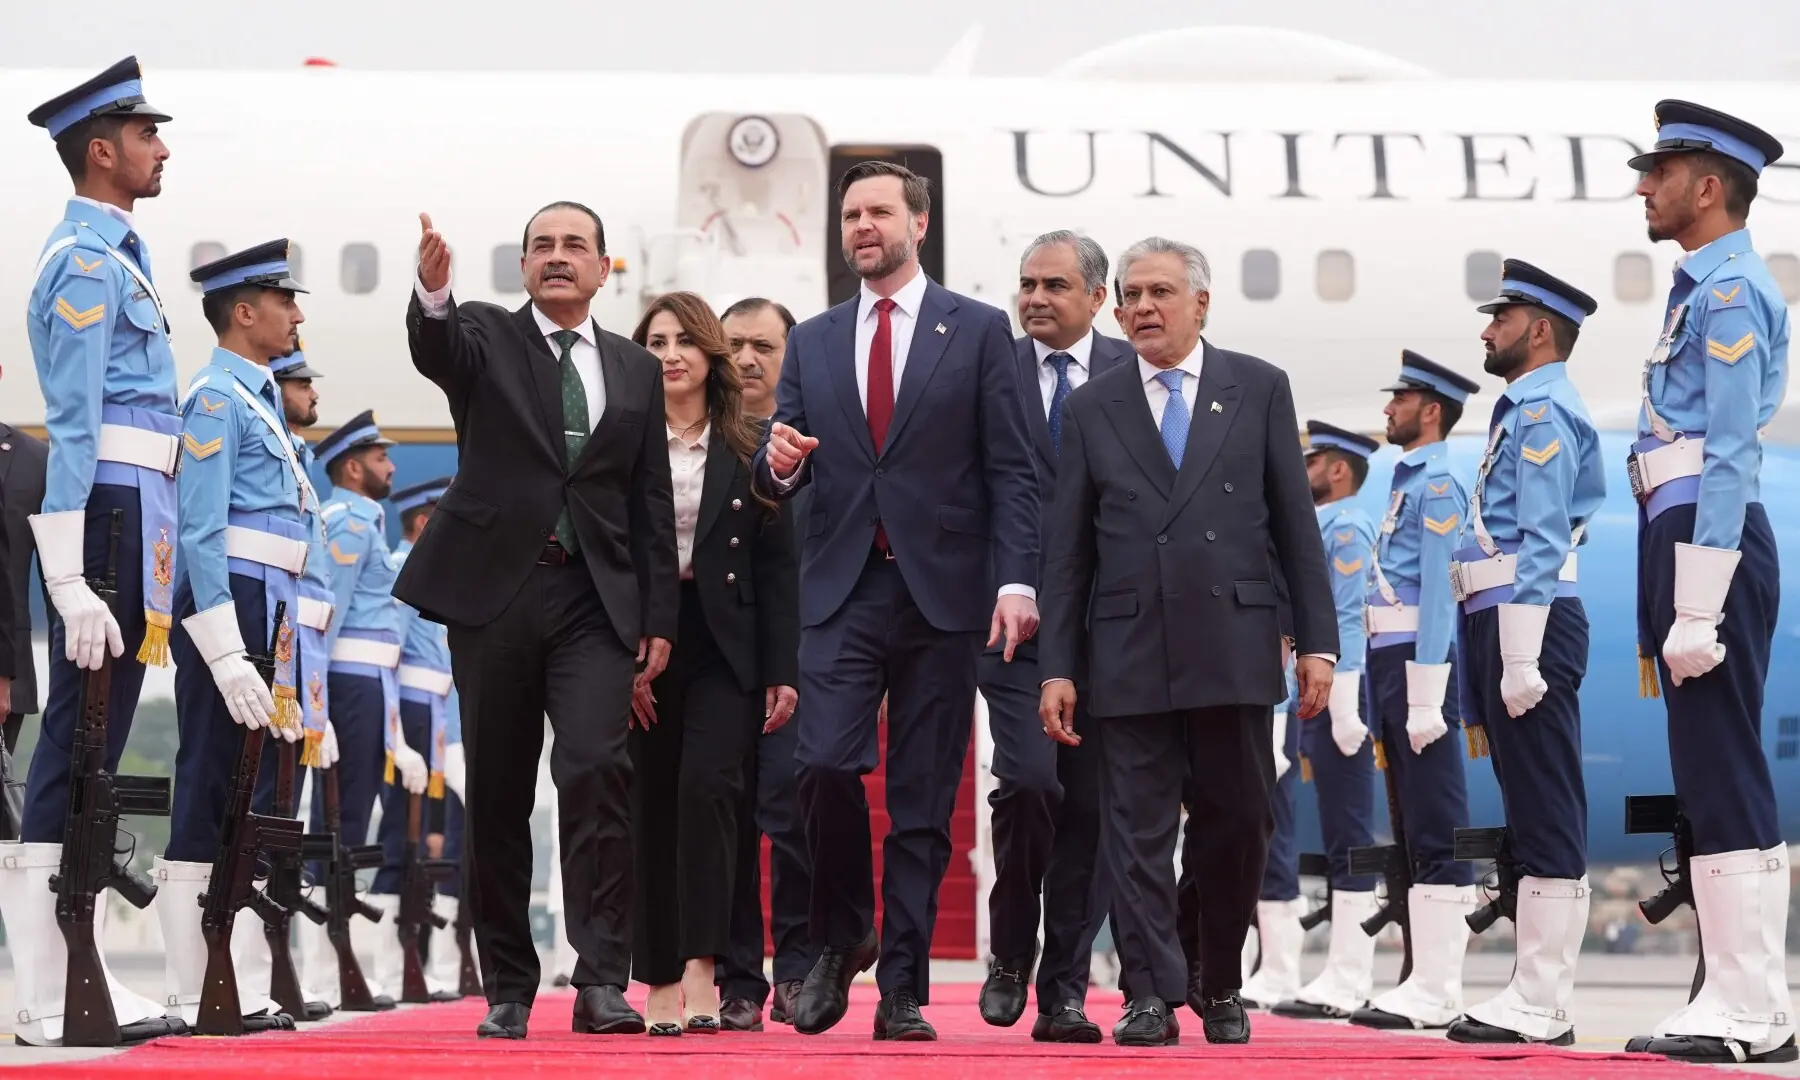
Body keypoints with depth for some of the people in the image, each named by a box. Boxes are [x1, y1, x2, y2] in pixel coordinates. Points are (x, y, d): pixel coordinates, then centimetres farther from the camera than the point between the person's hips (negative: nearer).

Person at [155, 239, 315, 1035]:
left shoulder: (260, 400, 20)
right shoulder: (216, 399, -9)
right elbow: (202, 535, -17)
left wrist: (280, 650, 21)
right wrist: (228, 655, -23)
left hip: (267, 618, 10)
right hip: (228, 610, -10)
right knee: (207, 801, -8)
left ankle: (244, 991, 14)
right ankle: (191, 999, -6)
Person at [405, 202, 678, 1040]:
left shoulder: (637, 371, 14)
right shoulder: (485, 337, 7)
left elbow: (652, 502, 13)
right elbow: (435, 348, -18)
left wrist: (660, 617, 6)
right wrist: (432, 293, -41)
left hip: (595, 600, 1)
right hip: (493, 591, -1)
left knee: (597, 767, -17)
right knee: (498, 793, 4)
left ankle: (601, 981, -16)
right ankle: (507, 989, 12)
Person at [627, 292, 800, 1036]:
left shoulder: (750, 450, 6)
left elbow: (777, 567, 5)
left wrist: (782, 670, -3)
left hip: (724, 646, -1)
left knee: (706, 783, -19)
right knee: (650, 805, 3)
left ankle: (701, 967, -20)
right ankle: (659, 981, 10)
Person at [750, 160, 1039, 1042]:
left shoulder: (978, 331, 5)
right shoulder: (812, 342, 14)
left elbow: (1011, 470, 0)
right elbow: (782, 478, 13)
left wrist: (1016, 580, -10)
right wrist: (777, 464, -11)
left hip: (942, 592, -2)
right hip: (842, 589, 2)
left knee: (924, 799, 1)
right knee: (826, 765, -13)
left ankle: (902, 989, 7)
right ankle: (841, 938, 11)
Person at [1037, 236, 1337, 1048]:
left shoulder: (1259, 389, 7)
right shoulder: (1091, 408, 8)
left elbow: (1296, 523, 5)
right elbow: (1067, 550, 7)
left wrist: (1317, 640, -1)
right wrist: (1057, 667, 0)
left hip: (1235, 646, 0)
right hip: (1130, 652, 0)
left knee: (1236, 826, 5)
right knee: (1137, 828, -2)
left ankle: (1221, 989, 21)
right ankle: (1152, 996, 1)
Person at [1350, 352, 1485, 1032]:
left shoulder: (1438, 484, -9)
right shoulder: (1408, 481, 20)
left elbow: (1439, 593, -17)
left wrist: (1425, 700, -22)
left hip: (1419, 661, -10)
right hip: (1388, 661, 10)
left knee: (1436, 831, -9)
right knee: (1412, 830, 11)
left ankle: (1438, 992, -9)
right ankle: (1425, 977, 15)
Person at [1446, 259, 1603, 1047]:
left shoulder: (1544, 412, -9)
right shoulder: (1523, 411, 21)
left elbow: (1543, 543, -17)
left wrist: (1522, 659, -22)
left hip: (1529, 624, -10)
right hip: (1500, 625, 10)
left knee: (1544, 813, -8)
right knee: (1528, 813, 11)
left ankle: (1542, 1008, -8)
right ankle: (1535, 990, 15)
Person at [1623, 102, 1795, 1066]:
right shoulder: (1703, 288, 18)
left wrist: (1697, 609, -22)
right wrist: (1671, 603, 20)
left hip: (1709, 540, -10)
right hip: (1681, 539, 10)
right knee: (1711, 777, 10)